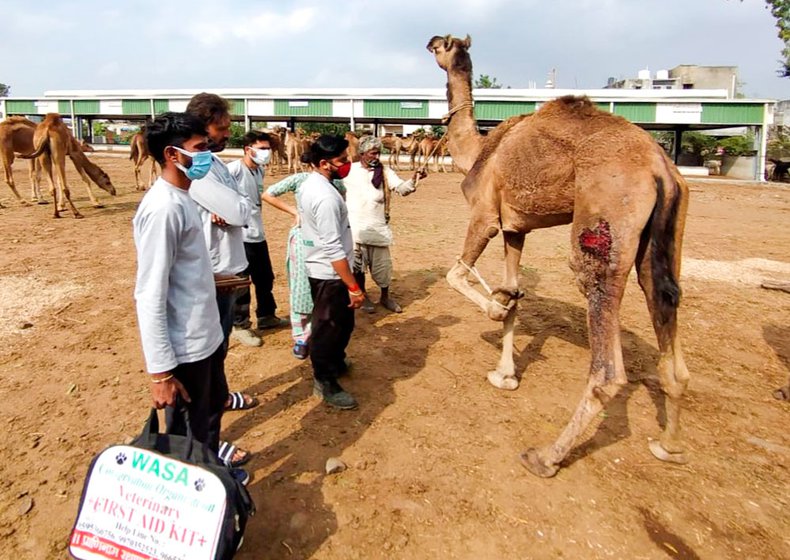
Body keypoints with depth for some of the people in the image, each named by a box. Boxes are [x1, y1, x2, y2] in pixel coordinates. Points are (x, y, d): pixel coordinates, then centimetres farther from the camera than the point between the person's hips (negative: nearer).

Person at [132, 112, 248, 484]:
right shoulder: (162, 208, -23)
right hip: (185, 347, -10)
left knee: (214, 404, 27)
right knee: (188, 432, 11)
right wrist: (160, 371, -23)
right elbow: (149, 296, -25)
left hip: (206, 335, 10)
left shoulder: (182, 197, 6)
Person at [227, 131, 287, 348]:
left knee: (265, 278, 19)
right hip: (240, 236, -8)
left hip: (258, 234, 8)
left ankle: (266, 317, 37)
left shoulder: (260, 171, 10)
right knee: (241, 283, 4)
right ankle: (240, 326, 20)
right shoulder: (234, 169, -16)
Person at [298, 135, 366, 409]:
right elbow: (334, 249, -27)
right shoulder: (326, 196, -25)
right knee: (329, 328, 6)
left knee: (342, 322, 25)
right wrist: (354, 287, -23)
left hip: (318, 269, 10)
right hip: (330, 275, -10)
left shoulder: (309, 185, 6)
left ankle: (335, 362, 45)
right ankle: (325, 382, 22)